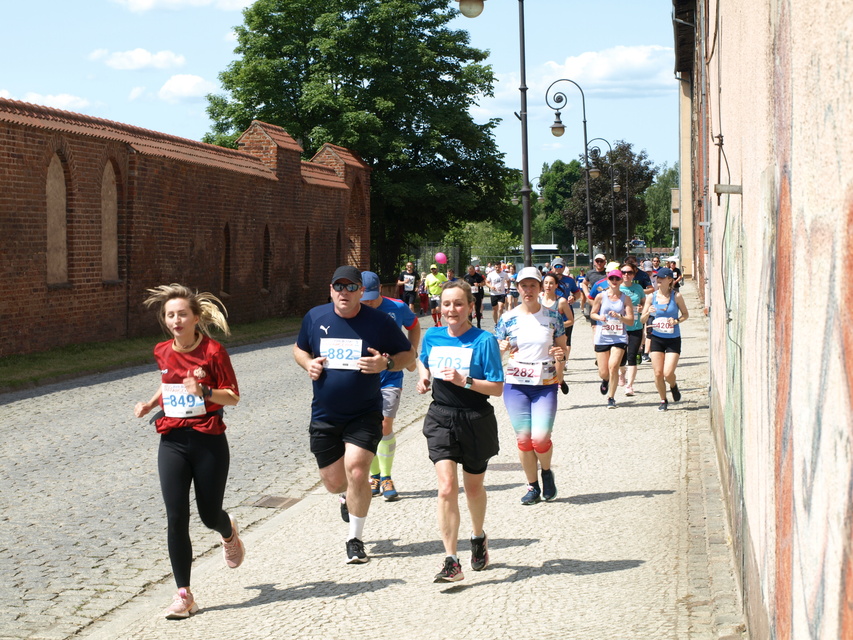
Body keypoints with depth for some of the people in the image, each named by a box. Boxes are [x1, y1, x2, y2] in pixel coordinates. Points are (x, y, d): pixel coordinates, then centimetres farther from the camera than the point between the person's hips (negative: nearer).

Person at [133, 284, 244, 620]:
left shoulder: (213, 351, -9)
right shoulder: (163, 352, 5)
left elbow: (233, 396, -8)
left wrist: (203, 392, -25)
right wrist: (150, 404, 6)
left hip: (209, 441, -3)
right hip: (173, 442, 3)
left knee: (210, 515, 8)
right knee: (176, 518, -6)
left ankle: (229, 533, 47)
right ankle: (184, 594, 1)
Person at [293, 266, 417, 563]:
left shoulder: (379, 321, -7)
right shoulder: (315, 317, 1)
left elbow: (408, 354, 2)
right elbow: (299, 348, 17)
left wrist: (386, 363, -19)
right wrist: (308, 363, -6)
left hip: (364, 414, -3)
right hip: (324, 415, 3)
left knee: (357, 474, -16)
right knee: (333, 481, 7)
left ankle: (355, 539, 4)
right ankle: (347, 496, 47)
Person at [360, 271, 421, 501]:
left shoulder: (397, 308, -5)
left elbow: (414, 327, 14)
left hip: (390, 377, -1)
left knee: (385, 425, -8)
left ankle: (386, 478, 3)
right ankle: (374, 476, 18)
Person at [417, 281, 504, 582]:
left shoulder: (484, 341, -10)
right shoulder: (432, 336, 3)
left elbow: (497, 388, -11)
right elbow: (423, 361, 26)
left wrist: (464, 380, -23)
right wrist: (424, 376, 5)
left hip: (475, 421, -2)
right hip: (441, 419, 2)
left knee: (473, 487, 16)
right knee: (447, 487, -14)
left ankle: (478, 537, 46)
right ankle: (451, 561, -13)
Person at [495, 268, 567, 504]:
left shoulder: (552, 316, 3)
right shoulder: (507, 318, 2)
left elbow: (563, 348, 10)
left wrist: (561, 356, -13)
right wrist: (502, 350, -18)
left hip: (546, 385, -1)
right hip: (516, 386, 1)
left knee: (540, 438, -11)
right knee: (523, 439, 0)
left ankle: (546, 472, 20)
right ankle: (533, 486, 18)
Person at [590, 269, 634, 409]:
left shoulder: (625, 298, 2)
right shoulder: (601, 296, 2)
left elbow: (631, 321, -2)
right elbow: (592, 314, 11)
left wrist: (619, 316, -19)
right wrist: (599, 317, -11)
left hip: (619, 338, -1)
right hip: (602, 338, 1)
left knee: (613, 366, -19)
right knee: (603, 372, 2)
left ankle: (611, 397, -3)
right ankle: (605, 380, 42)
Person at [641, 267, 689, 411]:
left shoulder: (676, 296, -6)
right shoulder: (651, 296, -1)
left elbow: (686, 314, 5)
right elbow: (642, 319, 3)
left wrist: (676, 321, -15)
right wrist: (648, 313, -18)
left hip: (673, 340, -2)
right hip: (656, 339, 2)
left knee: (668, 373, -11)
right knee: (658, 373, -1)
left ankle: (673, 386, 24)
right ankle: (663, 401, 21)